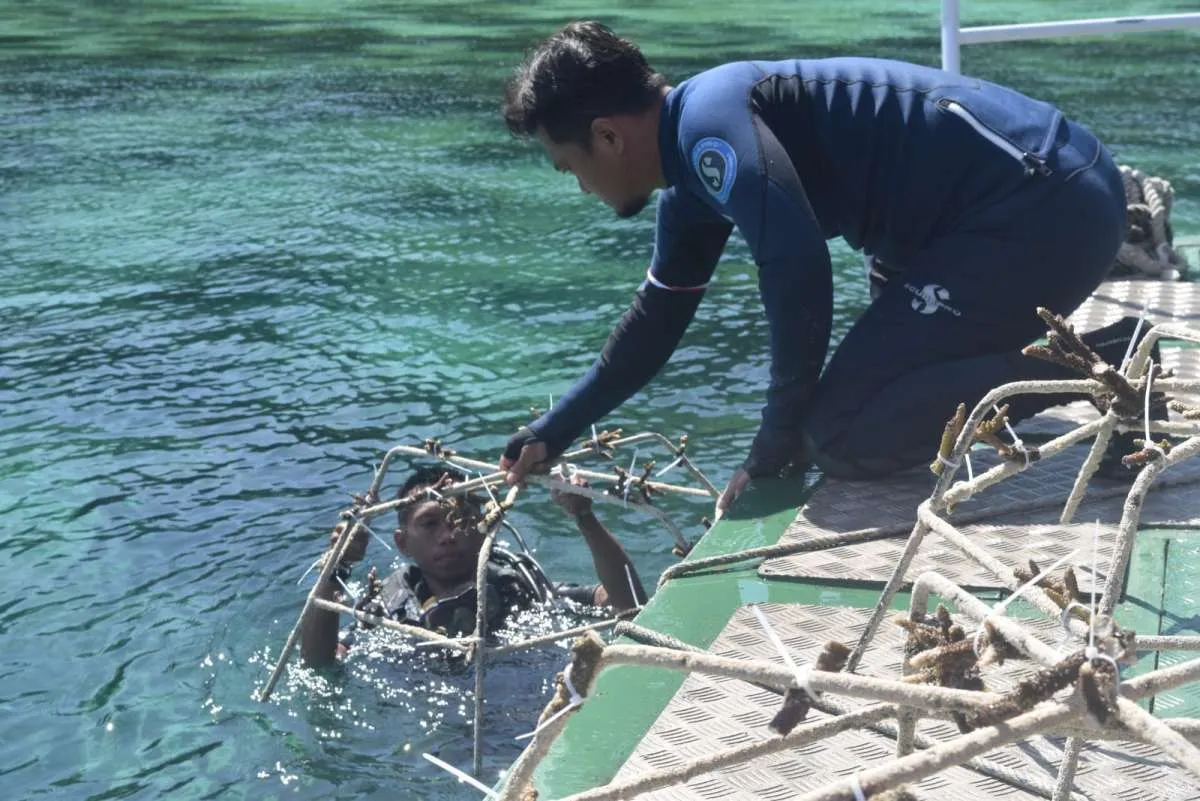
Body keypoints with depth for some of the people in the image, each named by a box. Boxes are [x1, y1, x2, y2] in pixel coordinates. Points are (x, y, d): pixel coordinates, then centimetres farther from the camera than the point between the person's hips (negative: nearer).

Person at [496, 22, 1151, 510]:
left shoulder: (706, 117, -15)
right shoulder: (692, 176, 15)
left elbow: (796, 268, -27)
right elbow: (655, 322, 27)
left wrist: (774, 450, -13)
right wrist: (550, 435, 31)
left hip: (1045, 207, -10)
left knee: (840, 436, -12)